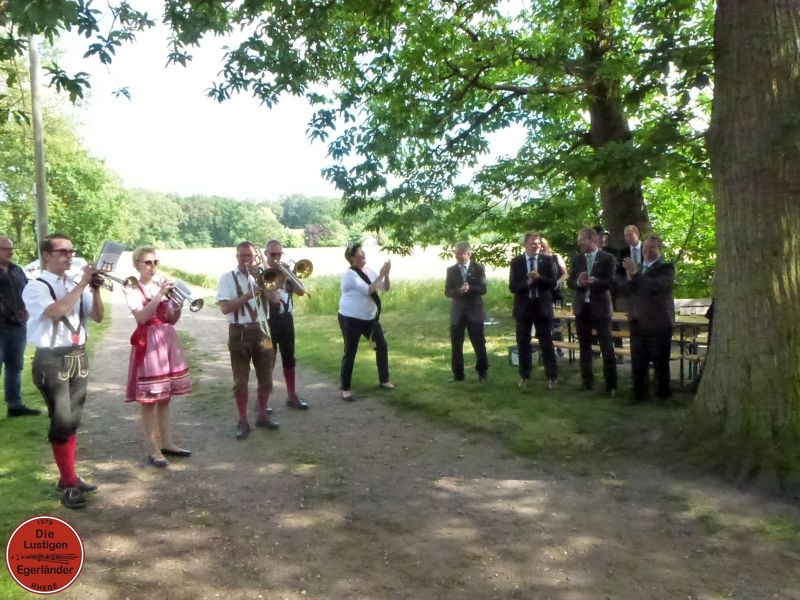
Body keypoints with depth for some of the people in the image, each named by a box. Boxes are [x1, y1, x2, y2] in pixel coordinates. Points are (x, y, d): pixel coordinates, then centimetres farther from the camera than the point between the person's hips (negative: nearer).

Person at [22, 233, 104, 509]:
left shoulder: (76, 285, 9)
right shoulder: (36, 287, -8)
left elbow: (98, 317, 5)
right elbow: (55, 311, -26)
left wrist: (95, 289, -10)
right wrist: (83, 284, -23)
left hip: (78, 357, 6)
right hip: (51, 360, -6)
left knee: (72, 421, 13)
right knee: (62, 422, -5)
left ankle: (69, 477, 26)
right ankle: (69, 483, 6)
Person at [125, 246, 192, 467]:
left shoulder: (163, 285, 12)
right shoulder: (133, 290, -5)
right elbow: (141, 317, -22)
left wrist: (178, 306, -8)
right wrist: (160, 295, -25)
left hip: (168, 340, 6)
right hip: (148, 343, -6)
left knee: (165, 395, 12)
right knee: (149, 398, -3)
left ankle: (167, 443, 22)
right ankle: (153, 449, 4)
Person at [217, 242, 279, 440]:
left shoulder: (261, 276, 9)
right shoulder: (227, 278, -2)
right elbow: (225, 308, -13)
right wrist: (248, 295, -22)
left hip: (261, 330, 3)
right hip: (239, 332, -3)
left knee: (266, 377, 9)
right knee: (240, 380, 3)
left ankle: (262, 415, 25)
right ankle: (243, 421, 13)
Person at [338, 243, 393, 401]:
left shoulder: (369, 271, 3)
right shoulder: (350, 274, -19)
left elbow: (385, 288, 3)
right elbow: (368, 290, -28)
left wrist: (386, 274, -14)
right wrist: (382, 274, -25)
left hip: (370, 318, 8)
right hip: (351, 319, -7)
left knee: (382, 346, 11)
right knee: (350, 353, -1)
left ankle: (384, 380, 27)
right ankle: (345, 388, 10)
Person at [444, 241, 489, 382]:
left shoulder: (478, 268, 0)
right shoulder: (451, 270, 5)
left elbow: (483, 289, -8)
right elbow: (447, 292, -1)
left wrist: (469, 288, -26)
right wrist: (459, 291, -21)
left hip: (474, 312, -2)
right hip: (457, 312, 2)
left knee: (479, 344, 5)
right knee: (456, 345, 4)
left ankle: (483, 372, 22)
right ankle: (458, 374, 14)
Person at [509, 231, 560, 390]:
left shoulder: (548, 260, 0)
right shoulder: (516, 261, 0)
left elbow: (553, 283, -5)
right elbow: (513, 287, -6)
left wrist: (538, 278, -21)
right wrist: (527, 282, -23)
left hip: (542, 306, -1)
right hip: (523, 307, 1)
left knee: (547, 343, 3)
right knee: (523, 343, 9)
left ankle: (552, 377, 12)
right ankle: (524, 376, 21)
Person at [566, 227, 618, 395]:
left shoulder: (608, 258, -4)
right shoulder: (577, 259, 9)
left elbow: (610, 282, -11)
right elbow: (570, 282, 6)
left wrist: (593, 281, -27)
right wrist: (578, 282, -16)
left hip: (600, 308, -5)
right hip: (581, 307, 5)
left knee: (607, 348, -3)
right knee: (584, 347, 11)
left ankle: (611, 385, 2)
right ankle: (587, 381, 21)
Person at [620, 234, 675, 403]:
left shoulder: (667, 268, -5)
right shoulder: (637, 268, 14)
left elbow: (656, 286, -24)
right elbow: (626, 291, 9)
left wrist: (635, 273, -22)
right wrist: (630, 276, -8)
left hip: (659, 323, -5)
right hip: (637, 322, 6)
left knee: (660, 363, 4)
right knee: (637, 363, 11)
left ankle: (663, 396, 15)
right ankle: (639, 393, 22)